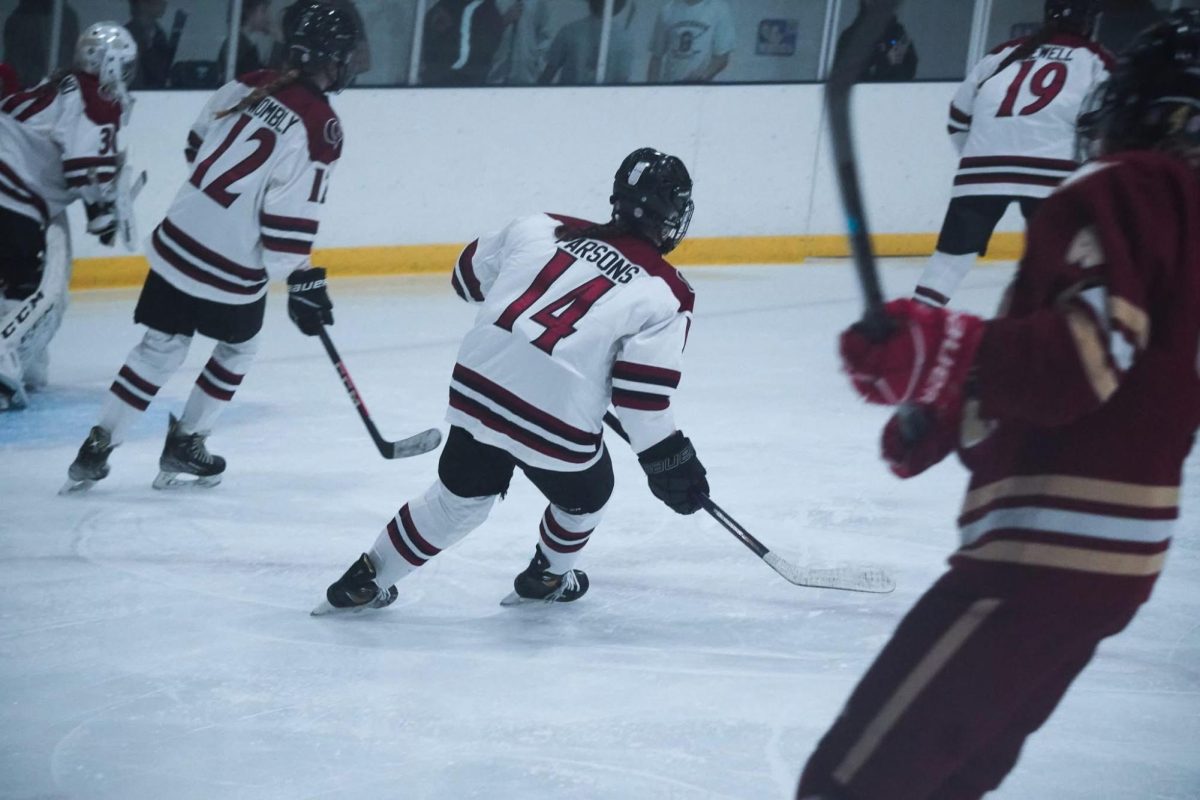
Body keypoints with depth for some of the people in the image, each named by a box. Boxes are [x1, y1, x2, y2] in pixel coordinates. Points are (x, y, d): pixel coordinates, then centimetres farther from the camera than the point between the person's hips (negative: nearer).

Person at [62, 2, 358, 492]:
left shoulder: (247, 86, 3)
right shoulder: (319, 128, -17)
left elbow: (198, 148, 16)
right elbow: (289, 220, -19)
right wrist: (302, 283, -8)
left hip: (178, 238, 5)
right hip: (231, 270, -5)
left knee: (161, 347, 16)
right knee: (238, 346, 21)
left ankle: (96, 449, 13)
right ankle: (184, 449, 25)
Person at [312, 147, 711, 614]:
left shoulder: (542, 229, 11)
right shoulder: (666, 294, -1)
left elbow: (471, 273, 22)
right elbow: (642, 391, -8)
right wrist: (667, 460, 2)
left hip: (479, 384, 4)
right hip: (558, 415, -4)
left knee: (461, 497, 26)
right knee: (585, 497, 29)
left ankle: (367, 580, 28)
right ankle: (548, 578, 46)